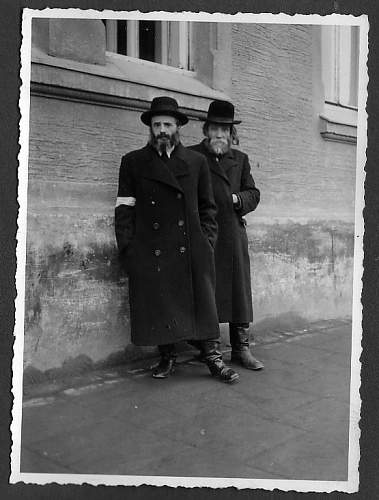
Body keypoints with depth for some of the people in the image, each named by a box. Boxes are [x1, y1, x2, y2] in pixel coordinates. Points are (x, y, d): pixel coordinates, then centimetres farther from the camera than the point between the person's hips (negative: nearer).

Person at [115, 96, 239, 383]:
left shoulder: (197, 162, 12)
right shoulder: (133, 162, 10)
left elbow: (208, 207, 13)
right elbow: (125, 209, 6)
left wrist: (207, 242, 3)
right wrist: (127, 249, -2)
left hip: (192, 251, 1)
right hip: (150, 251, 0)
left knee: (203, 303, 2)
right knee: (159, 305, 3)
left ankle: (213, 358, 14)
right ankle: (167, 358, 19)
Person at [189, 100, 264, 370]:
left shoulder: (240, 159, 17)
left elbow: (253, 194, 16)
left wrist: (237, 199, -3)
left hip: (233, 235, 4)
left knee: (239, 291, 6)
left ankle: (241, 348, 17)